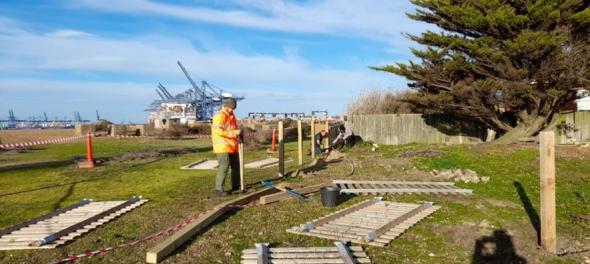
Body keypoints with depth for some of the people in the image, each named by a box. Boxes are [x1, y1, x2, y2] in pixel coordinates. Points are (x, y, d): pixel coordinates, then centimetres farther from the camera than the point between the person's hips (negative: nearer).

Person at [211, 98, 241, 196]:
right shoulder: (219, 115, -14)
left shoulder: (231, 115, 15)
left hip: (232, 146, 9)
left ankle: (235, 186, 28)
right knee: (224, 166, -13)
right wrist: (235, 133, -24)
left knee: (236, 166, 15)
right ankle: (219, 189, -6)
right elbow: (219, 131, -23)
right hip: (223, 146, -9)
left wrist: (238, 133, 6)